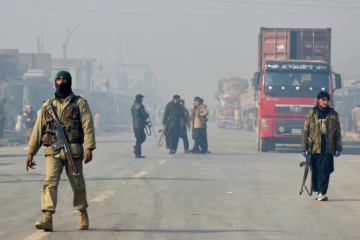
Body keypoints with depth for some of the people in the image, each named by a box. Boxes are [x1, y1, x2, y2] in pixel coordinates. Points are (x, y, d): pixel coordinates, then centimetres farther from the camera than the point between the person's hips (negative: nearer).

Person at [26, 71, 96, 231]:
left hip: (74, 150, -1)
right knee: (50, 182, -13)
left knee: (78, 184, 7)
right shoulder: (47, 105, 14)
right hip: (53, 151, 2)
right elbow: (38, 129, 15)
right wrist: (31, 152, 11)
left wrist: (89, 147, -16)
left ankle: (83, 215, 25)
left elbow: (88, 126, -4)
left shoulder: (79, 103, 5)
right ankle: (47, 218, -20)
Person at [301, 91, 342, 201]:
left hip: (328, 147, 0)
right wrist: (304, 148, 1)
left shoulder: (333, 114, 8)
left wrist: (338, 148, 7)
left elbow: (338, 132, 11)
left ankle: (322, 192, -13)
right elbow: (305, 132, 5)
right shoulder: (311, 114, 5)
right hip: (314, 147, 0)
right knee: (315, 170, 5)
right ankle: (319, 191, 17)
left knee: (325, 170, -11)